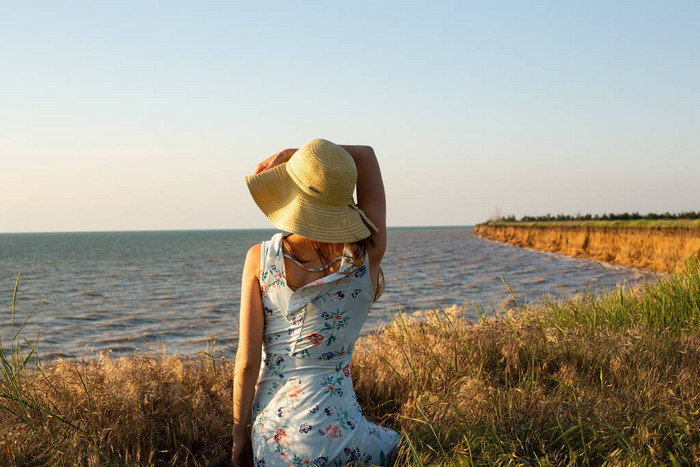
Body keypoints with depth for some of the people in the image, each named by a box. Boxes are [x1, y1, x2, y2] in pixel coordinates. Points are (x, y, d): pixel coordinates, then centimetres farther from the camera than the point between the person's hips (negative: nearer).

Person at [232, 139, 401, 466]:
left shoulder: (261, 258, -8)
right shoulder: (367, 257, -7)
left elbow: (247, 362, -6)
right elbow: (365, 155, 7)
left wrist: (239, 435, 5)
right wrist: (290, 155, 4)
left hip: (272, 435, 2)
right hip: (333, 432, -1)